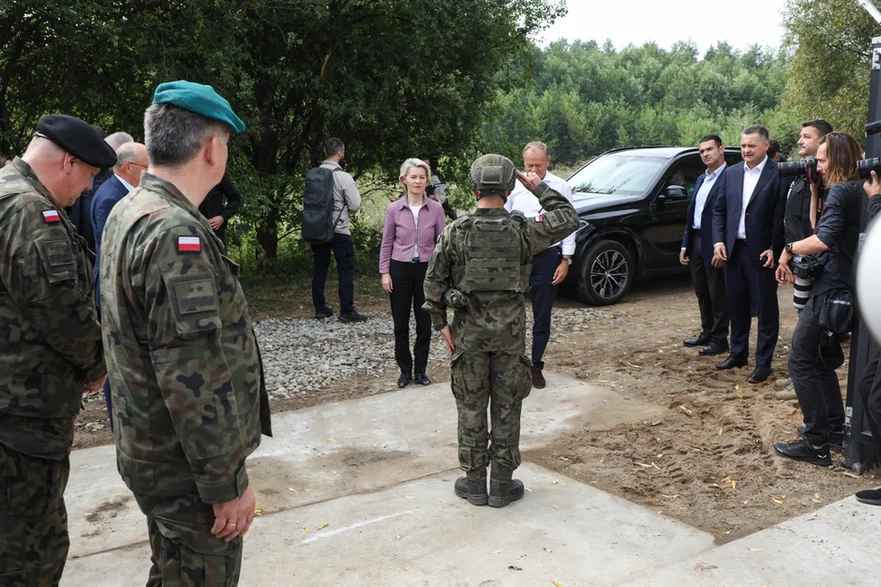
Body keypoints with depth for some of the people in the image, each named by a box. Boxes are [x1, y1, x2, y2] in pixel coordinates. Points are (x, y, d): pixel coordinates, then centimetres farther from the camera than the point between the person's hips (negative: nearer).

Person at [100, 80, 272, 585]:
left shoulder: (128, 212, 6)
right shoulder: (175, 233, -26)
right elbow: (194, 382, -28)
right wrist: (227, 484, -21)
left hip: (150, 448, 9)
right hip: (189, 466, -9)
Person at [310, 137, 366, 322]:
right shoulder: (344, 177, -14)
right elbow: (355, 206, -11)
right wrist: (355, 189, 7)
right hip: (340, 230, -5)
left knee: (320, 269, 13)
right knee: (346, 270, 2)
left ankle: (320, 308, 20)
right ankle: (347, 311, 3)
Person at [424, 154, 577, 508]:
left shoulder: (455, 232, -8)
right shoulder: (522, 231, -8)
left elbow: (434, 282, -6)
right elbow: (568, 218, 6)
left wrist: (441, 323, 4)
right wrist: (540, 188, 11)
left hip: (469, 331, 0)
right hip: (510, 330, 0)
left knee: (471, 407, 10)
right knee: (506, 407, 10)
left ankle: (475, 482, 19)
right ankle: (502, 484, 18)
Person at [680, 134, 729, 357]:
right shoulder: (701, 180, 17)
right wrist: (685, 245, 15)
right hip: (696, 243, 8)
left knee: (718, 295, 2)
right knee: (702, 294, 17)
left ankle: (719, 339, 12)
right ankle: (707, 333, 29)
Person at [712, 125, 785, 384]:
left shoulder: (778, 175, -9)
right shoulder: (731, 173, 8)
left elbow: (782, 216, -9)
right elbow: (719, 210, 10)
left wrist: (775, 249, -13)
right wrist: (718, 241, 0)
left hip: (762, 252, -5)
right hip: (733, 250, 5)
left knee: (766, 308, 4)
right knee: (736, 305, 15)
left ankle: (763, 362, 12)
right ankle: (738, 353, 30)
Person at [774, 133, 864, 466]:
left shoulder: (840, 191, -15)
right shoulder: (856, 191, 14)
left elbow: (824, 240, -27)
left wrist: (789, 250, -15)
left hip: (830, 290, -10)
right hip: (843, 288, 10)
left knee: (801, 362, -5)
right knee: (821, 360, 20)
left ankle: (816, 443, -2)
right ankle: (835, 429, 27)